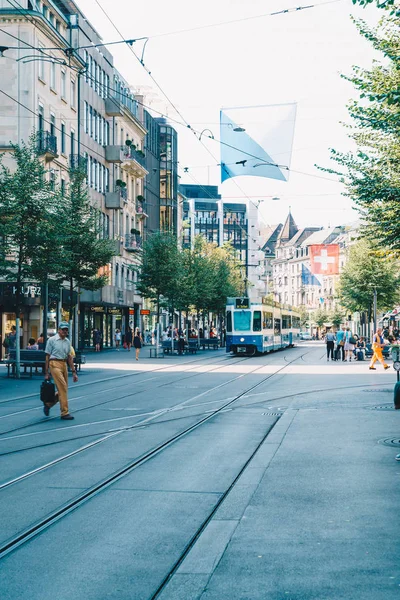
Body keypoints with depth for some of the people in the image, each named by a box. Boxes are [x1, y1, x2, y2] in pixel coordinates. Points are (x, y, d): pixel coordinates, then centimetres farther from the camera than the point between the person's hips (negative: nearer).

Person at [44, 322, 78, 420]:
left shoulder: (67, 342, 14)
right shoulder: (52, 340, -2)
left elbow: (69, 357, 18)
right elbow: (47, 356, -1)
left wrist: (74, 372, 14)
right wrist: (46, 373, -3)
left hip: (64, 365, 7)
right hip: (55, 364, -7)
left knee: (63, 389, 8)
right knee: (62, 388, -14)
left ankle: (48, 404, 28)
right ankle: (64, 412, -10)